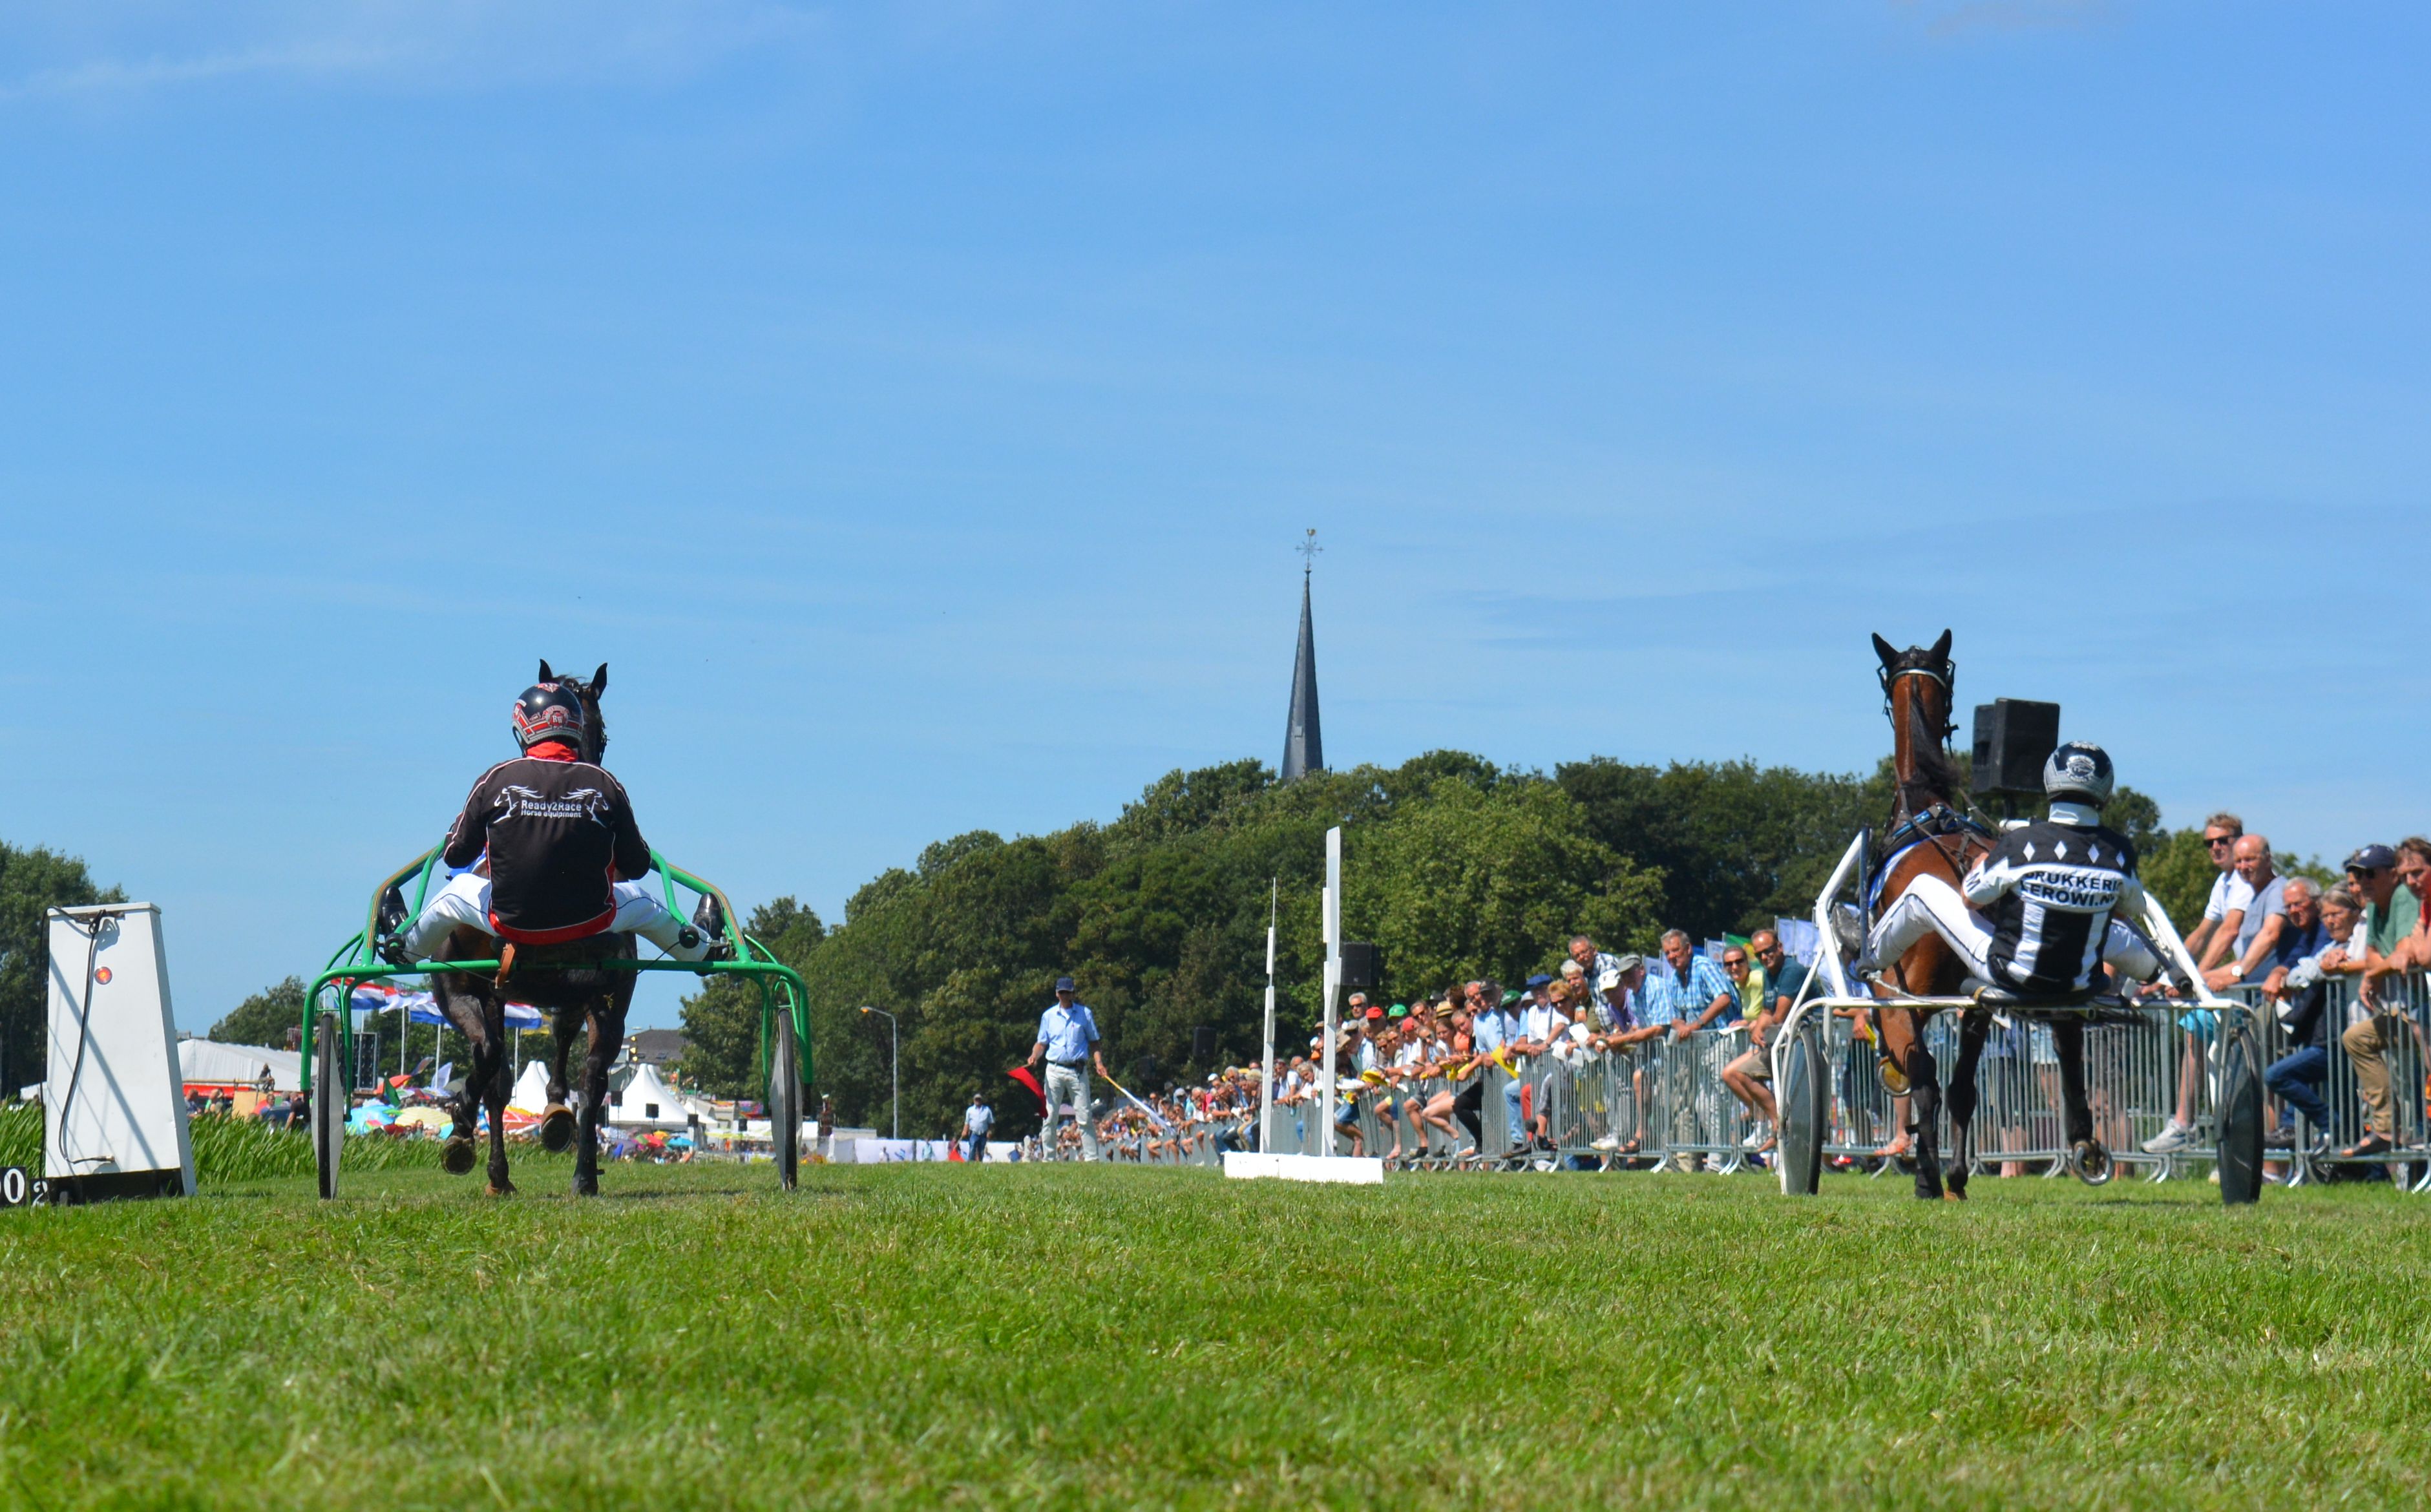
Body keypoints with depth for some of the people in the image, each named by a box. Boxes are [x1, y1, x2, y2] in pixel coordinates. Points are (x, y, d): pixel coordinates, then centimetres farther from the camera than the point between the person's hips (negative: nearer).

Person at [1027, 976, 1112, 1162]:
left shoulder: (1085, 1014, 8)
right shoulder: (1048, 1016, 12)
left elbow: (1093, 1042, 9)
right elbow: (1042, 1043, 13)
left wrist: (1099, 1063, -6)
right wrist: (1034, 1056, -8)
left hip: (1078, 1070, -1)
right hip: (1054, 1069, 2)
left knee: (1084, 1117, -5)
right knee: (1049, 1117, -1)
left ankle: (1092, 1158, -4)